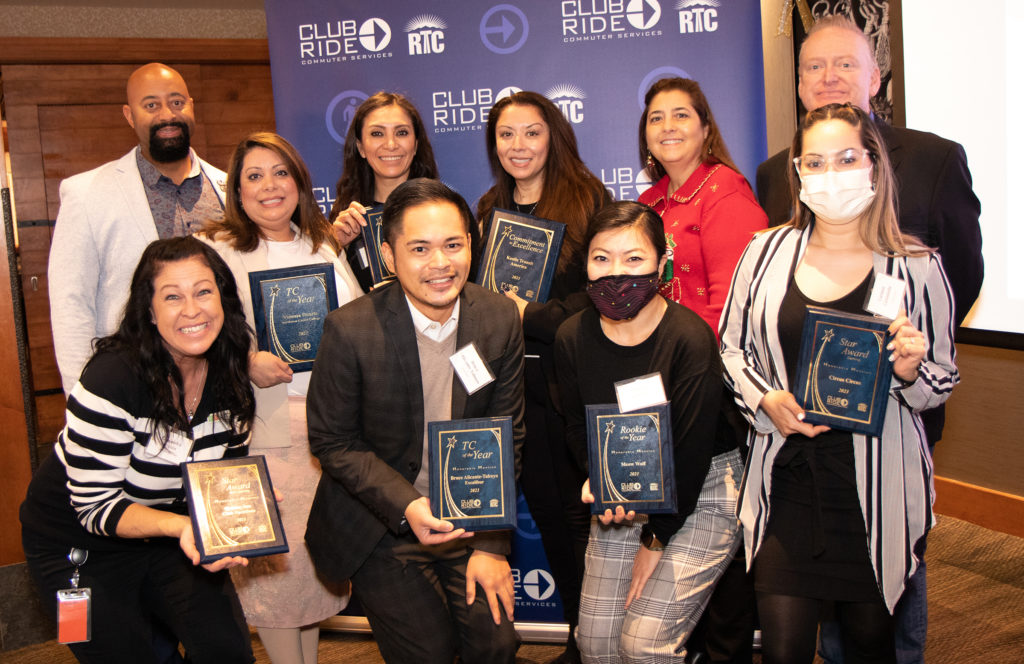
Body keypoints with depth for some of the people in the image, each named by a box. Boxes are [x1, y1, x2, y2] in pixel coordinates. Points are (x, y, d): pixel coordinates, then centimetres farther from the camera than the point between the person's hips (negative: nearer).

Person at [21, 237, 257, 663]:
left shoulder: (228, 376, -10)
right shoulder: (112, 380, -28)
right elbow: (96, 507, -24)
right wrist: (181, 526, -38)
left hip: (167, 536, 5)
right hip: (78, 545, -4)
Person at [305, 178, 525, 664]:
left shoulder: (499, 319, -8)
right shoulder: (350, 329, -19)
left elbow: (505, 436, -1)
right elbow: (332, 442, -10)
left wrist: (492, 545, -3)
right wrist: (407, 507, -22)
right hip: (379, 524, -3)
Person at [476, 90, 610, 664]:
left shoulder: (587, 198, -4)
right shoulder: (490, 209, 13)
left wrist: (531, 315, -15)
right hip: (515, 385, 5)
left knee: (583, 513, 3)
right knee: (545, 509, 12)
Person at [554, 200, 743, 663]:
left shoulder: (690, 338, -22)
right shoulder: (573, 338, -6)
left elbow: (691, 451, -17)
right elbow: (577, 427, 6)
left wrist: (656, 540, -11)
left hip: (701, 490, -5)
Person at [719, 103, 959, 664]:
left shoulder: (917, 267, -1)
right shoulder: (767, 251, 3)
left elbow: (942, 382, 7)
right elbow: (731, 345, 11)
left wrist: (909, 371, -16)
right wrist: (765, 399, -7)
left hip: (878, 486, 0)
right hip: (785, 477, 1)